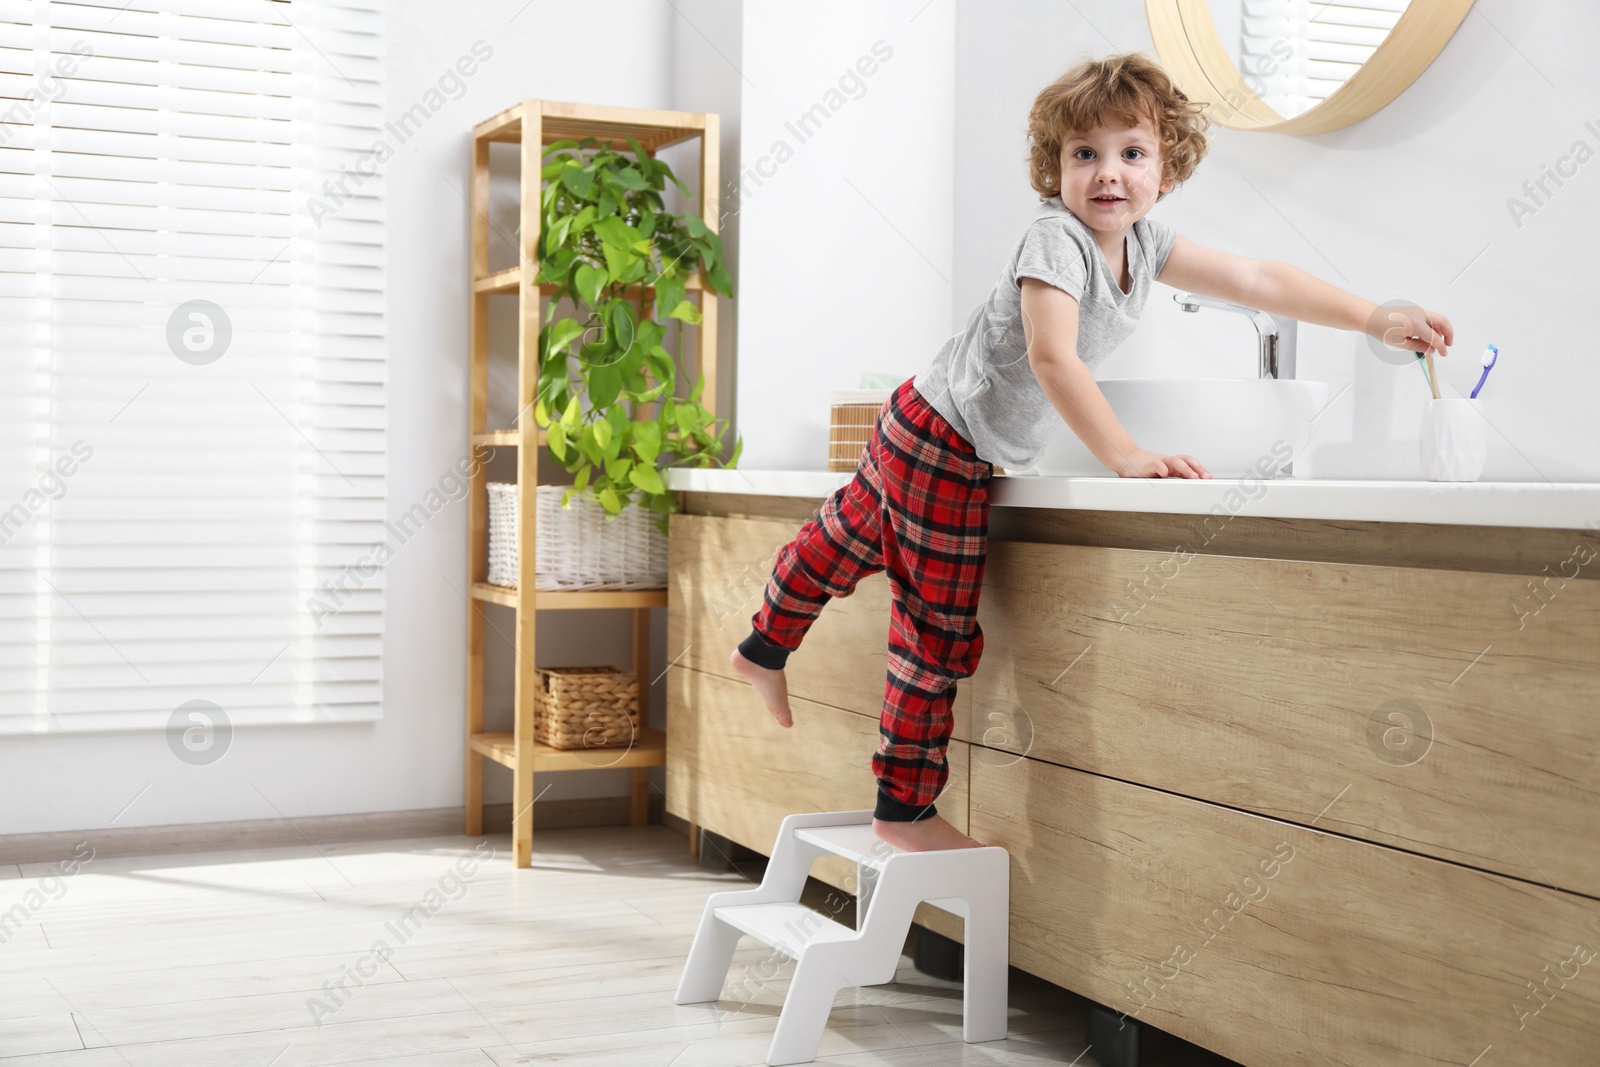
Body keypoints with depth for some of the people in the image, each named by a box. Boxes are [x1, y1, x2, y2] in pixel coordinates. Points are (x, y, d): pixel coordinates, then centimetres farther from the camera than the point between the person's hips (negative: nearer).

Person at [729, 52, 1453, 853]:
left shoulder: (1142, 242, 3)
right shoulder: (1056, 237, -23)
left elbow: (1256, 279, 7)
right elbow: (1051, 358, -34)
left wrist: (1375, 320, 5)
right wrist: (1127, 457, -40)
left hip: (971, 456, 9)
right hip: (940, 445, -9)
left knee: (849, 538, 27)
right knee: (941, 633, -3)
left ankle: (764, 648, 50)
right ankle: (905, 809, 9)